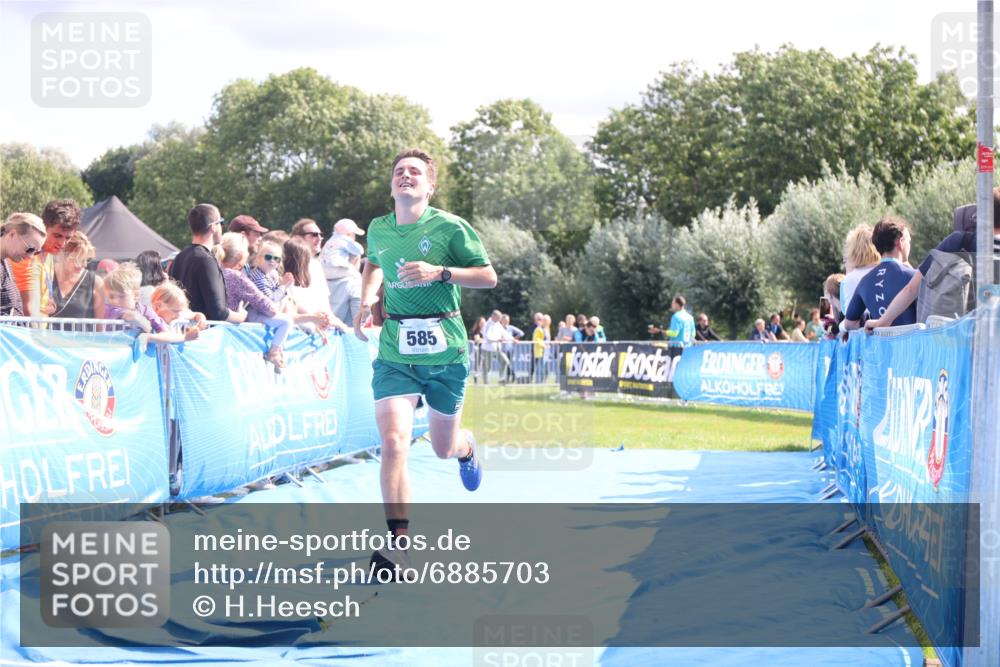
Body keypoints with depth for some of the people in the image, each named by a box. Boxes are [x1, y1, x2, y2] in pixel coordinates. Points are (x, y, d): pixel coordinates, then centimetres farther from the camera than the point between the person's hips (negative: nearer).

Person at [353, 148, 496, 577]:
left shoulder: (449, 227, -7)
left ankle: (467, 446, 53)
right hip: (394, 353, 1)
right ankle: (399, 543, -17)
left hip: (445, 352, -1)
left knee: (444, 449, 13)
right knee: (393, 442, -18)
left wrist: (440, 272, -18)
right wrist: (366, 301, 10)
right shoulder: (378, 230, 5)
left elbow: (489, 277, -4)